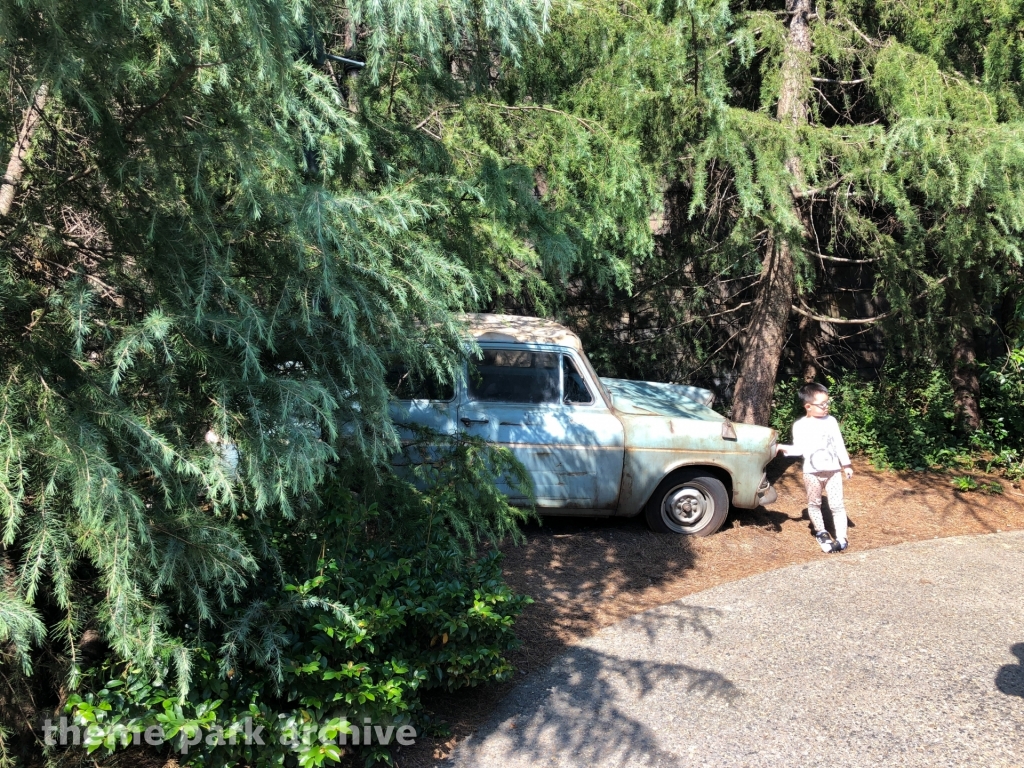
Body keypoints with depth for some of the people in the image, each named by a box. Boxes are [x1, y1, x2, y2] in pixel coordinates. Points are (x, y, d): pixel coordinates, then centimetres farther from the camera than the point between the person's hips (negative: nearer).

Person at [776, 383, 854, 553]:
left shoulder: (831, 421, 2)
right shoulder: (800, 426, -4)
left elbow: (839, 445, 7)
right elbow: (800, 448, -4)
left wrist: (846, 465, 7)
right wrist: (785, 449, -21)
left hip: (833, 470, 1)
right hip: (812, 473, -1)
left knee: (837, 505, -2)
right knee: (814, 504, 11)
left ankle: (841, 538, 0)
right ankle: (821, 532, 29)